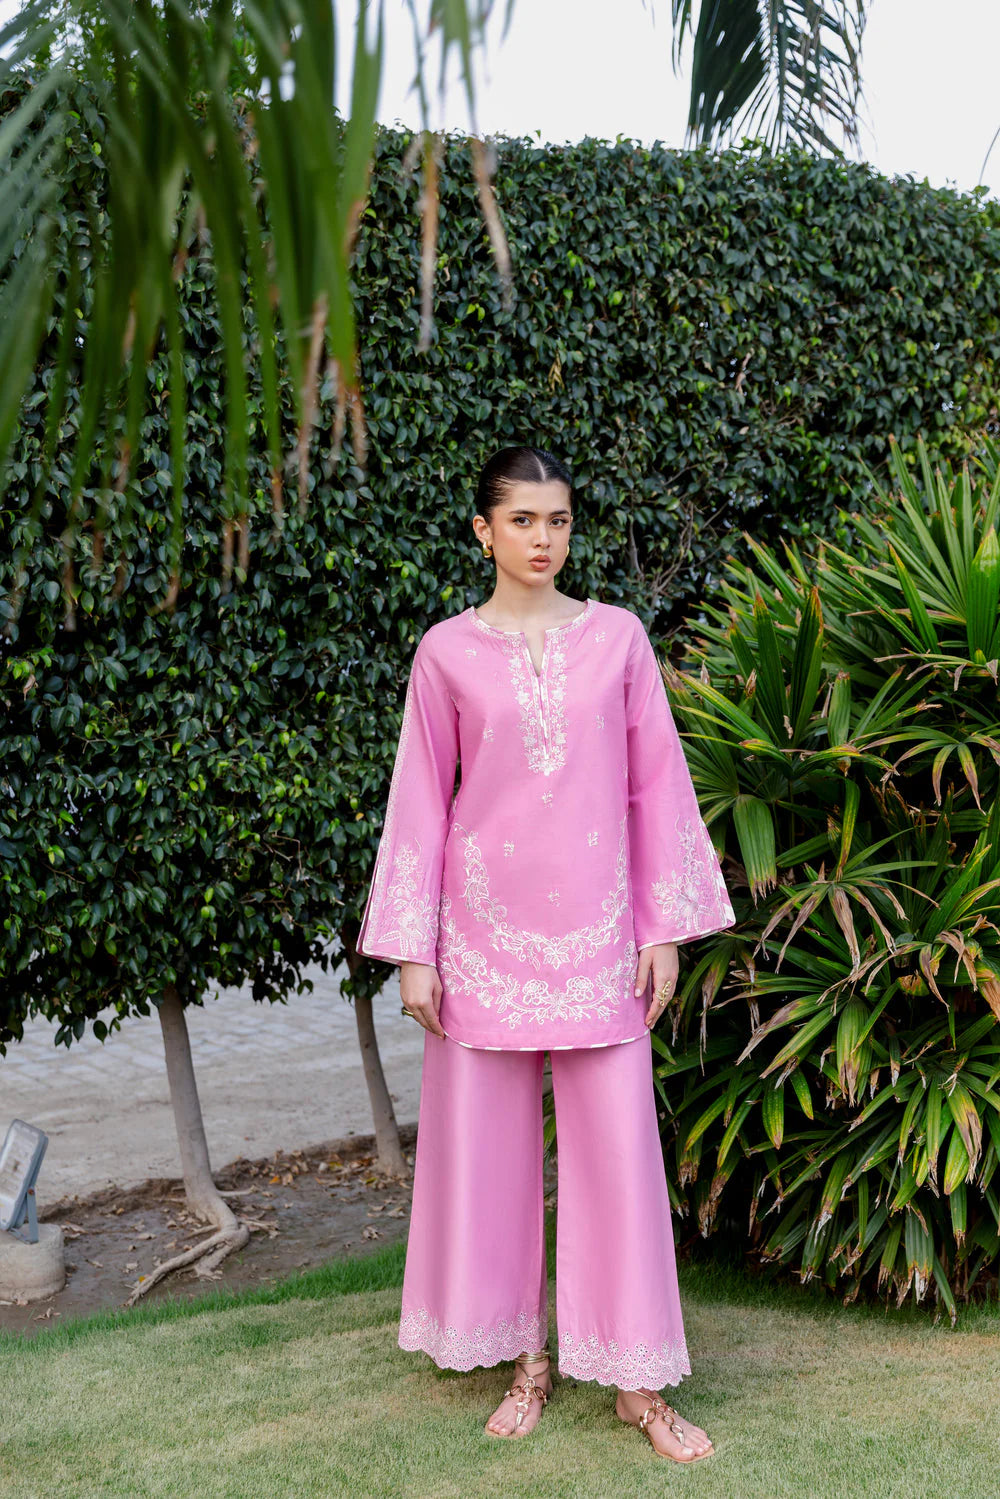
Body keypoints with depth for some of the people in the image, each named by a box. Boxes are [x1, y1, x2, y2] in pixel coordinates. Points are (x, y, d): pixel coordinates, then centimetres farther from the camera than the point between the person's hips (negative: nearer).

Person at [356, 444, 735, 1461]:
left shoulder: (617, 637, 3)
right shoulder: (447, 652, 1)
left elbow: (653, 783, 6)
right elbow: (420, 800, 3)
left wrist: (664, 928, 2)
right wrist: (412, 951, 0)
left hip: (595, 924, 0)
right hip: (486, 925, 0)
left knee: (617, 1143, 0)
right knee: (490, 1141, 6)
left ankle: (638, 1384, 11)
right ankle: (527, 1359, 22)